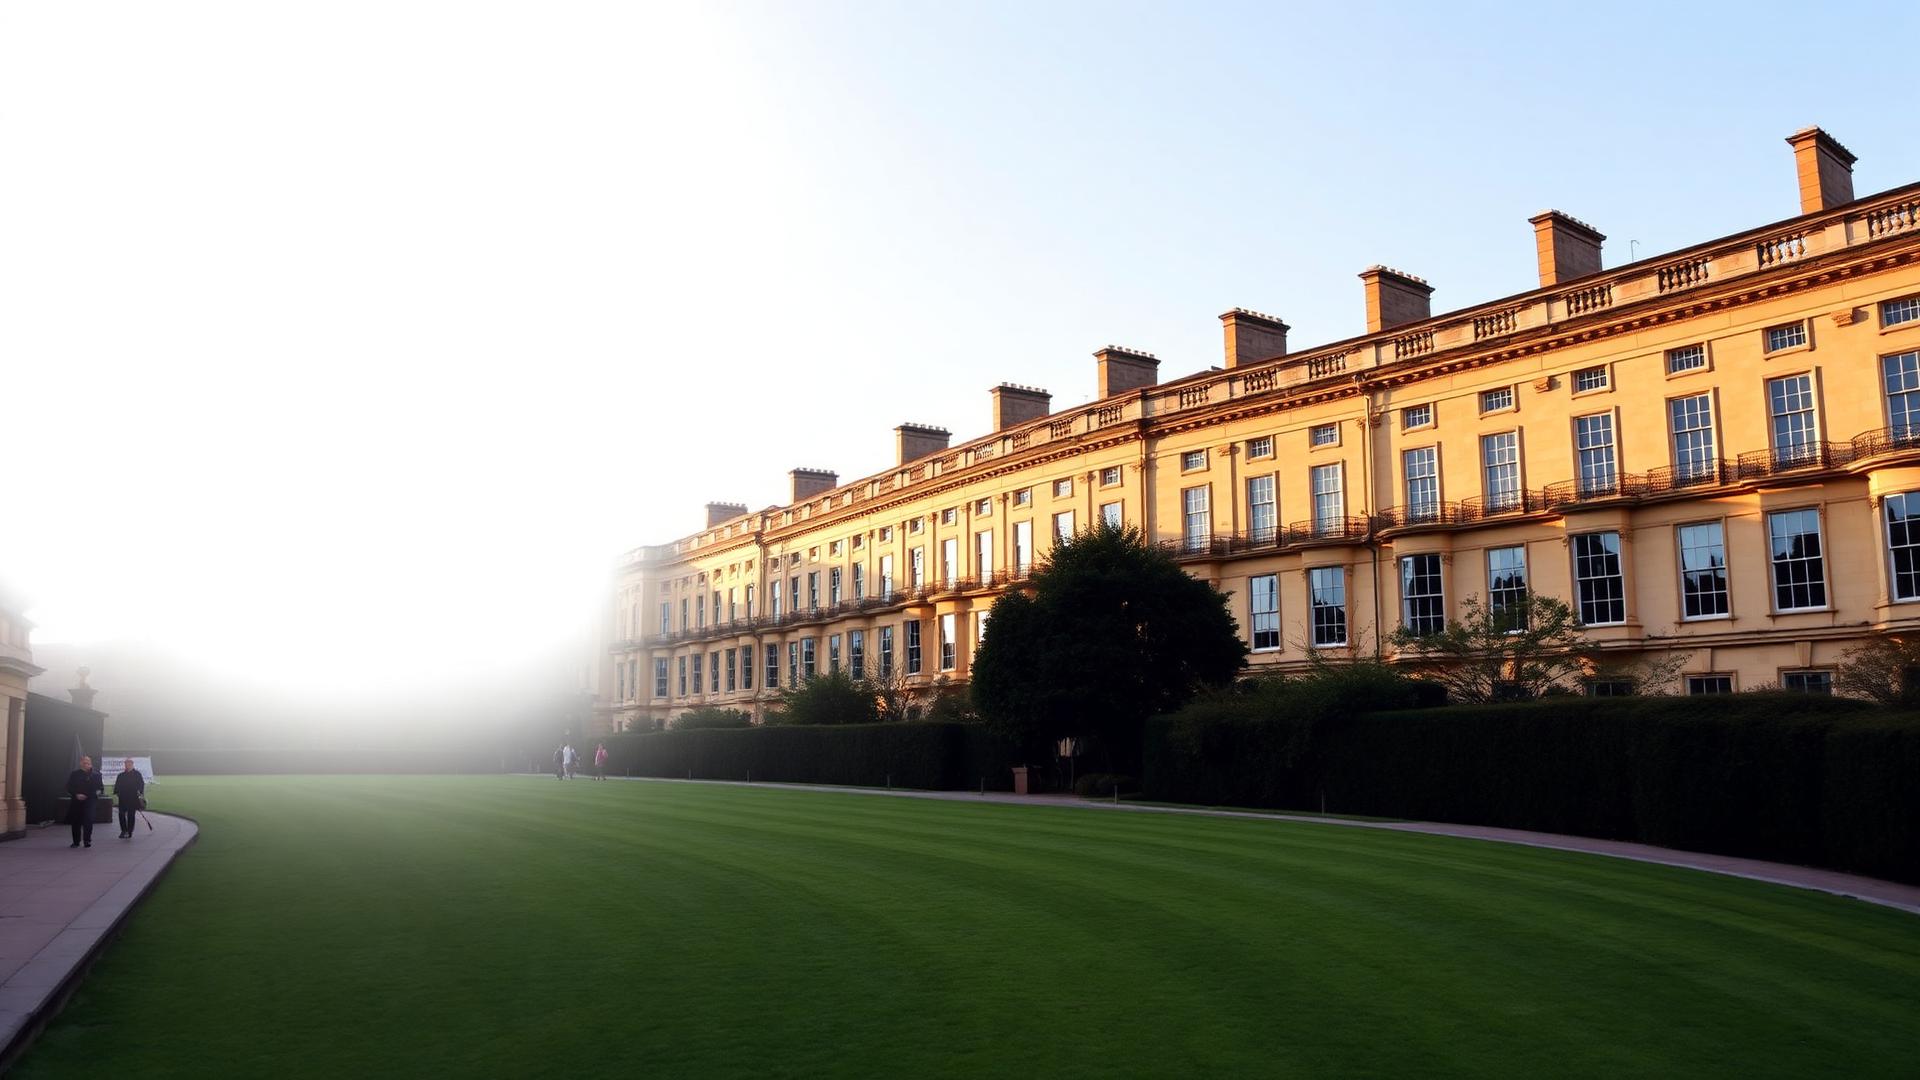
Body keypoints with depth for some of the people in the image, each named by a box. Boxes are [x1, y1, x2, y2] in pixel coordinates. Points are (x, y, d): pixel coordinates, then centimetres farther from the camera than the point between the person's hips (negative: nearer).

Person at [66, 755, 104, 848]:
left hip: (89, 802, -1)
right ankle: (76, 841, 21)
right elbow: (69, 788, 2)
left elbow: (101, 787, 11)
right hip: (76, 801, 1)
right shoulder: (74, 774, 5)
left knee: (88, 821, -12)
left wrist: (99, 791, -11)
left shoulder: (96, 775, 7)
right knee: (76, 822, 8)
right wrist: (76, 794, -12)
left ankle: (87, 840, -7)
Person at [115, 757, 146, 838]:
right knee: (121, 815, -2)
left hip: (133, 799, -3)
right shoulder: (121, 775, 12)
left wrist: (140, 794, -11)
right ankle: (124, 831, 12)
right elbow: (117, 786, 14)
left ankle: (129, 832, 6)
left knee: (131, 815, 0)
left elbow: (141, 784, -1)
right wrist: (115, 794, 1)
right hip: (122, 799, 3)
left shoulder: (137, 774, 2)